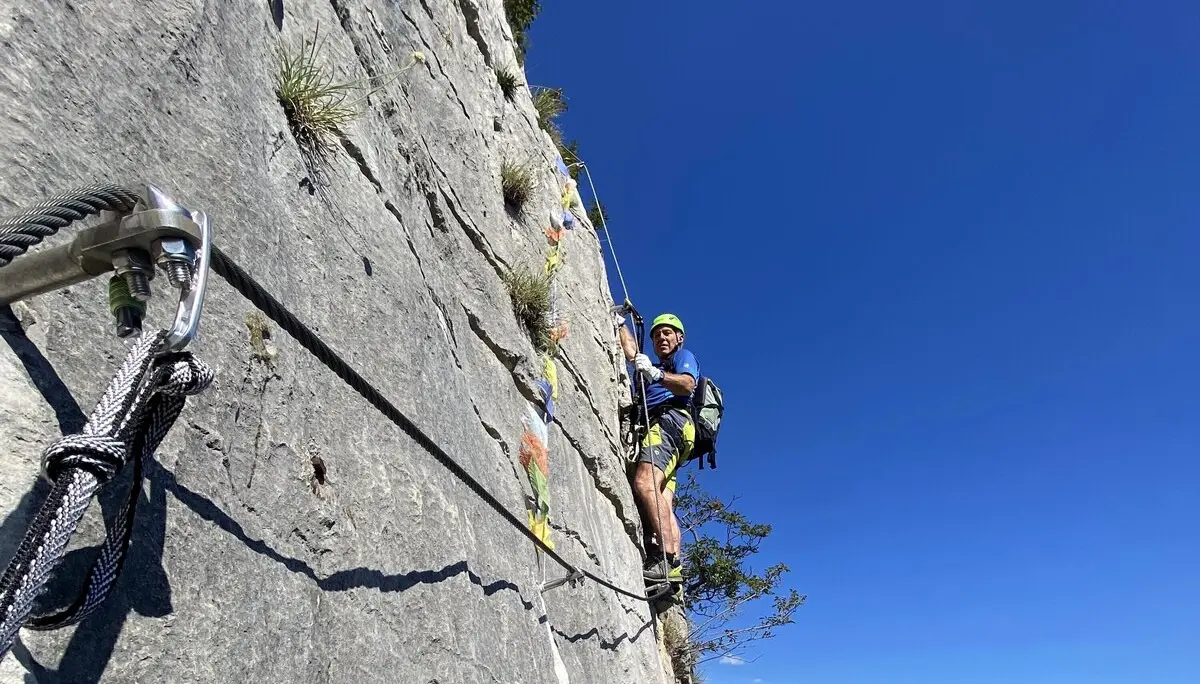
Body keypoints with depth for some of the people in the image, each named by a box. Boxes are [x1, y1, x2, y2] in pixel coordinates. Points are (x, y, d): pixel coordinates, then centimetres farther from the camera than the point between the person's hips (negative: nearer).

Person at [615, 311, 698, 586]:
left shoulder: (684, 356, 17)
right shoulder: (655, 367, 40)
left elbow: (687, 384, -5)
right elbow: (631, 351, 42)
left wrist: (656, 374, -20)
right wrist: (619, 323, 50)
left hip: (669, 421, -8)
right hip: (656, 425, 8)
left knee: (645, 483, -31)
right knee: (662, 504, -11)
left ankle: (668, 559, -41)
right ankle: (672, 569, -23)